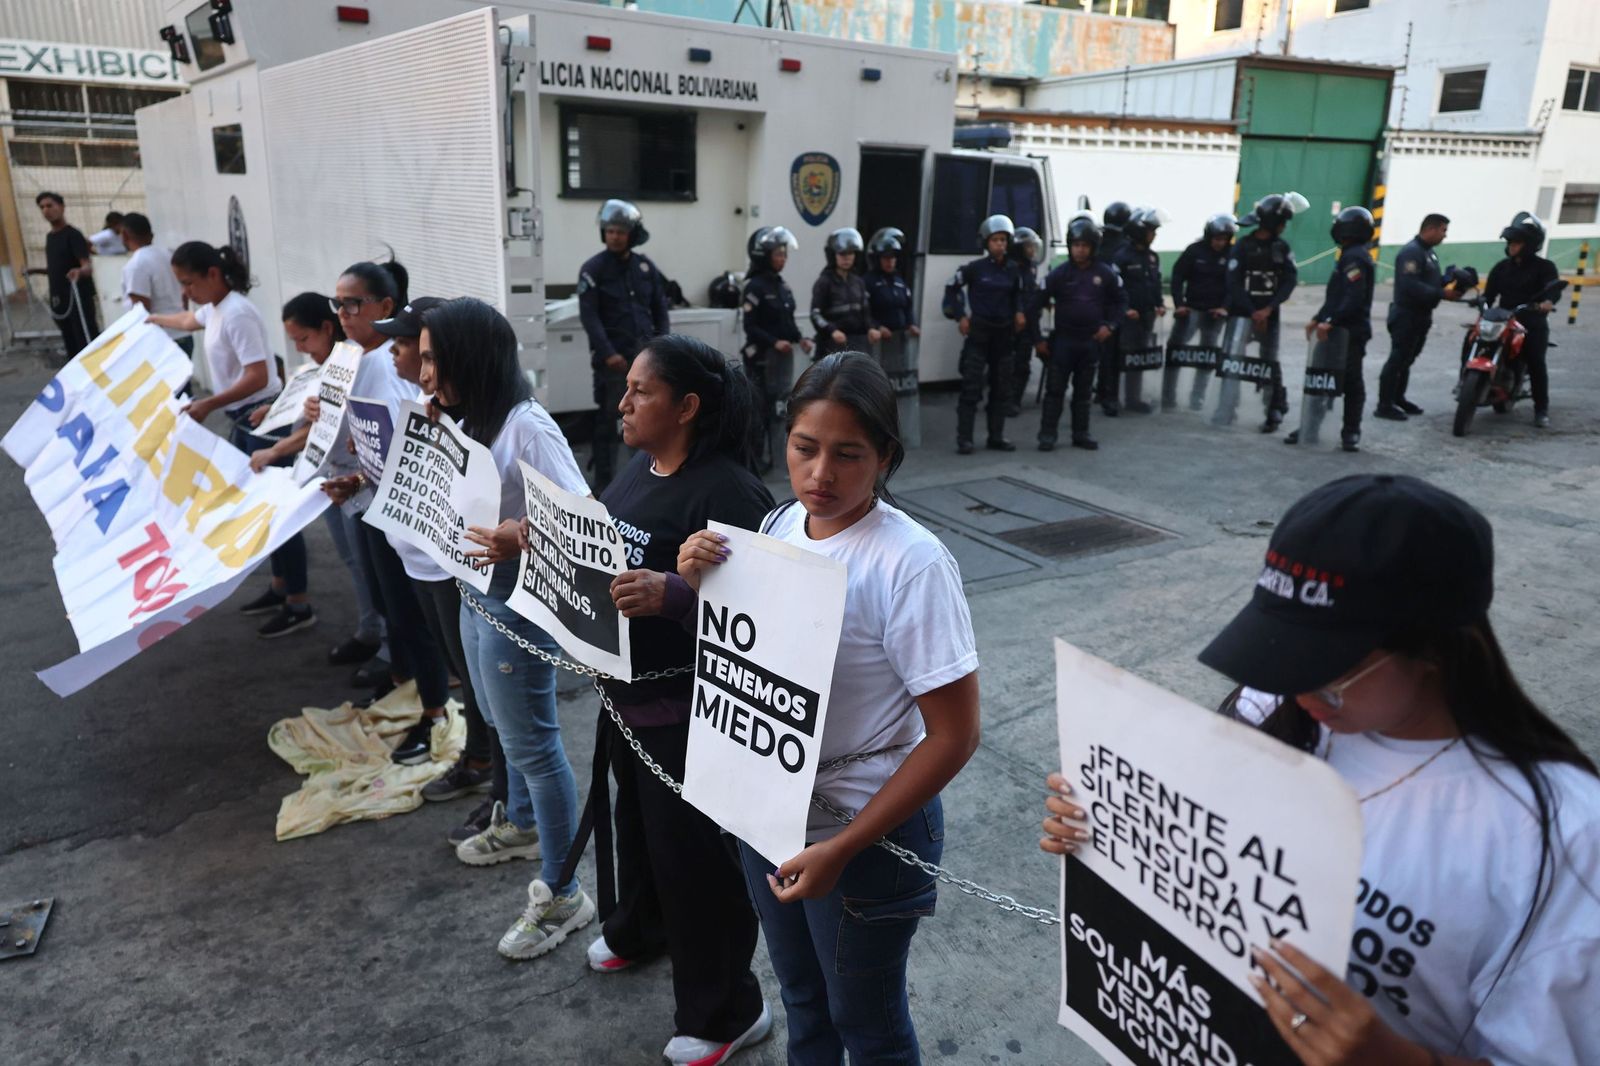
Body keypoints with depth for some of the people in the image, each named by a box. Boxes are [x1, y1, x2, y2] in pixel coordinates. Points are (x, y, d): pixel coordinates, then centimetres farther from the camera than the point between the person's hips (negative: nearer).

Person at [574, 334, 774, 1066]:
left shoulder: (727, 490, -24)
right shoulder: (638, 468, 5)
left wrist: (672, 595, -41)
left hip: (689, 707, -9)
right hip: (625, 690, 9)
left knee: (692, 851, 5)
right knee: (636, 821, 27)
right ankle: (639, 929, 54)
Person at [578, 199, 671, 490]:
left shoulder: (646, 266, 10)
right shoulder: (593, 268, -3)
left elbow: (660, 308, 13)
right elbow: (588, 315, -9)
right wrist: (607, 353, -18)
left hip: (645, 354, 4)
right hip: (613, 357, -4)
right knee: (606, 418, -1)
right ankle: (603, 480, 6)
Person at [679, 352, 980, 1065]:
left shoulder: (911, 563, -25)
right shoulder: (779, 525, -5)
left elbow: (953, 737, -22)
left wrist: (842, 848, -22)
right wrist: (699, 587, -11)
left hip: (863, 835, -5)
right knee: (801, 1001, 27)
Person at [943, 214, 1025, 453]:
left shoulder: (1013, 270, 5)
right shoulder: (975, 268, -7)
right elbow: (952, 288, 2)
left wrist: (1019, 312, 3)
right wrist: (960, 316, -2)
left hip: (1004, 333, 5)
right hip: (978, 332, -5)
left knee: (1001, 388, 9)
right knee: (972, 386, -7)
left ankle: (996, 437, 19)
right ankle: (964, 438, -3)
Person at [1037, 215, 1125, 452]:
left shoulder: (1105, 273, -1)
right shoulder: (1060, 273, -5)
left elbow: (1120, 301, 12)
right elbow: (1039, 303, -2)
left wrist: (1109, 325, -3)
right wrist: (1039, 339, -4)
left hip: (1091, 341, 2)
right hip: (1063, 339, -2)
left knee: (1084, 390, 11)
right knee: (1055, 388, -2)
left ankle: (1081, 434, 20)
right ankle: (1047, 434, 3)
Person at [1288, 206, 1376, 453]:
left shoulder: (1354, 257, -14)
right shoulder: (1350, 256, 19)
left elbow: (1354, 298, -24)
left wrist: (1330, 322, -27)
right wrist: (1317, 319, 16)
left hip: (1350, 331, -10)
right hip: (1341, 330, 10)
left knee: (1350, 381, -2)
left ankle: (1351, 432, 5)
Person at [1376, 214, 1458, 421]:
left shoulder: (1428, 252, 17)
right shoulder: (1411, 252, -17)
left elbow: (1432, 280, 17)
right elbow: (1410, 285, -27)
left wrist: (1451, 283, -1)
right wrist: (1442, 294, -27)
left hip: (1420, 315, 10)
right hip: (1406, 314, -10)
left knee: (1407, 359, 15)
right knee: (1398, 359, -9)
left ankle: (1398, 398, 24)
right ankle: (1384, 405, -7)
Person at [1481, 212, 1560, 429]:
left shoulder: (1544, 267, 1)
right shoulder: (1502, 267, 15)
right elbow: (1489, 293, 8)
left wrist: (1547, 303, -38)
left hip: (1533, 324, -4)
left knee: (1536, 363, -16)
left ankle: (1541, 410, -10)